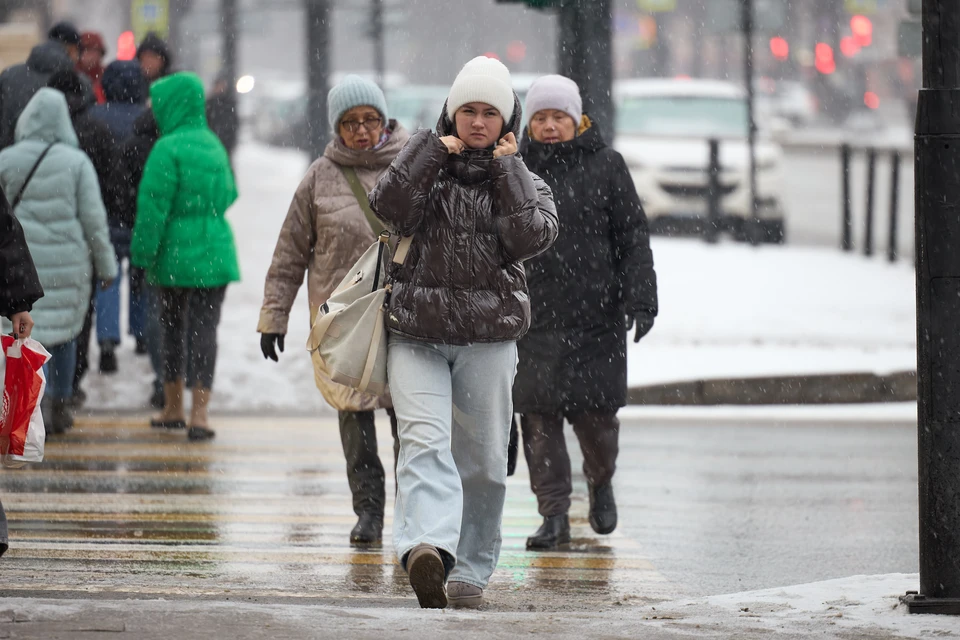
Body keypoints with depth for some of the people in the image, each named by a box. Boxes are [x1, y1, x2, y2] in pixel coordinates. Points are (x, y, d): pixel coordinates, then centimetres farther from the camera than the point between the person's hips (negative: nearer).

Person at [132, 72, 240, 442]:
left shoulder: (168, 149, -11)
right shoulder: (213, 144, 8)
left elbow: (153, 204, -14)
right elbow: (228, 194, 18)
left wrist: (143, 254, -11)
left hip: (176, 254, -4)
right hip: (215, 252, 4)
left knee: (172, 327, 12)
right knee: (205, 328, 0)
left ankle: (173, 407, 22)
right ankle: (199, 413, -8)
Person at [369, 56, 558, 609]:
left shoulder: (525, 184, 11)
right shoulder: (429, 166, 12)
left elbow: (531, 238, -10)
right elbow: (390, 207, -9)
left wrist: (507, 168, -4)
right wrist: (433, 148, -5)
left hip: (489, 338, 1)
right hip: (417, 335, -1)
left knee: (482, 459, 4)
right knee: (424, 443, -20)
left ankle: (471, 569, 17)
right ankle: (428, 547, -39)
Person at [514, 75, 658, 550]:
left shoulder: (604, 165, 3)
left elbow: (633, 235, 2)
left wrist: (641, 297, -7)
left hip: (596, 314, -1)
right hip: (534, 319, 1)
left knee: (596, 413, 1)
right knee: (539, 417, -4)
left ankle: (601, 482, 32)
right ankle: (554, 515, 3)